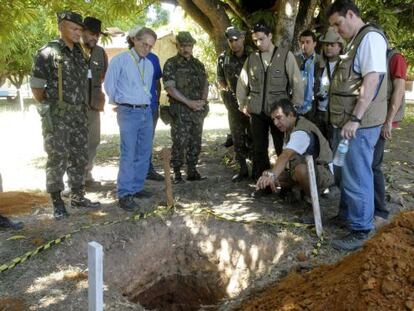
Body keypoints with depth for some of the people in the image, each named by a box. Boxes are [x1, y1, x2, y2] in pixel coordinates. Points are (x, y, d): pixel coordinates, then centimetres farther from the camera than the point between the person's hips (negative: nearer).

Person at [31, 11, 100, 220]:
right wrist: (48, 107, -1)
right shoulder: (47, 53, -9)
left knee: (79, 156, 11)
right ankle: (57, 202, 9)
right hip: (57, 116, -6)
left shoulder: (79, 53, 11)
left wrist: (81, 107, 12)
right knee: (57, 158, -2)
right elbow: (36, 85, -7)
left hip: (79, 114, 7)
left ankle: (77, 196, 23)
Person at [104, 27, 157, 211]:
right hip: (128, 113, -7)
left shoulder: (149, 65, 14)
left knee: (144, 153, 8)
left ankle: (136, 188, 19)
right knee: (128, 154, -8)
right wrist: (120, 102, 10)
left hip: (146, 112, 7)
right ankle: (124, 195, -4)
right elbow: (109, 85, -1)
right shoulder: (120, 60, -6)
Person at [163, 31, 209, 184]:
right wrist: (189, 102, -16)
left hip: (198, 111, 5)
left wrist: (202, 101, -6)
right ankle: (177, 173, 7)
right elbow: (170, 88, -11)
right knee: (179, 143, -4)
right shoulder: (171, 64, -4)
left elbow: (205, 84, 14)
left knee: (195, 143, 9)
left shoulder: (198, 64, 13)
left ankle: (192, 171, 19)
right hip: (180, 112, -5)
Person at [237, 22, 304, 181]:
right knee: (259, 148, 9)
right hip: (256, 111, 3)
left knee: (283, 148, 2)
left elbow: (297, 82, -2)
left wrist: (295, 106, -4)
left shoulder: (285, 55, -2)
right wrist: (242, 104, 14)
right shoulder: (251, 58, 7)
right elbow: (242, 83, 16)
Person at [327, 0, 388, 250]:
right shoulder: (356, 41, 19)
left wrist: (355, 119, -25)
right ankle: (347, 215, 32)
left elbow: (372, 81, -21)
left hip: (359, 124, -10)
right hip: (347, 122, 10)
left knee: (357, 177, -4)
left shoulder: (370, 37, -11)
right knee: (346, 173, 18)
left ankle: (361, 230, 6)